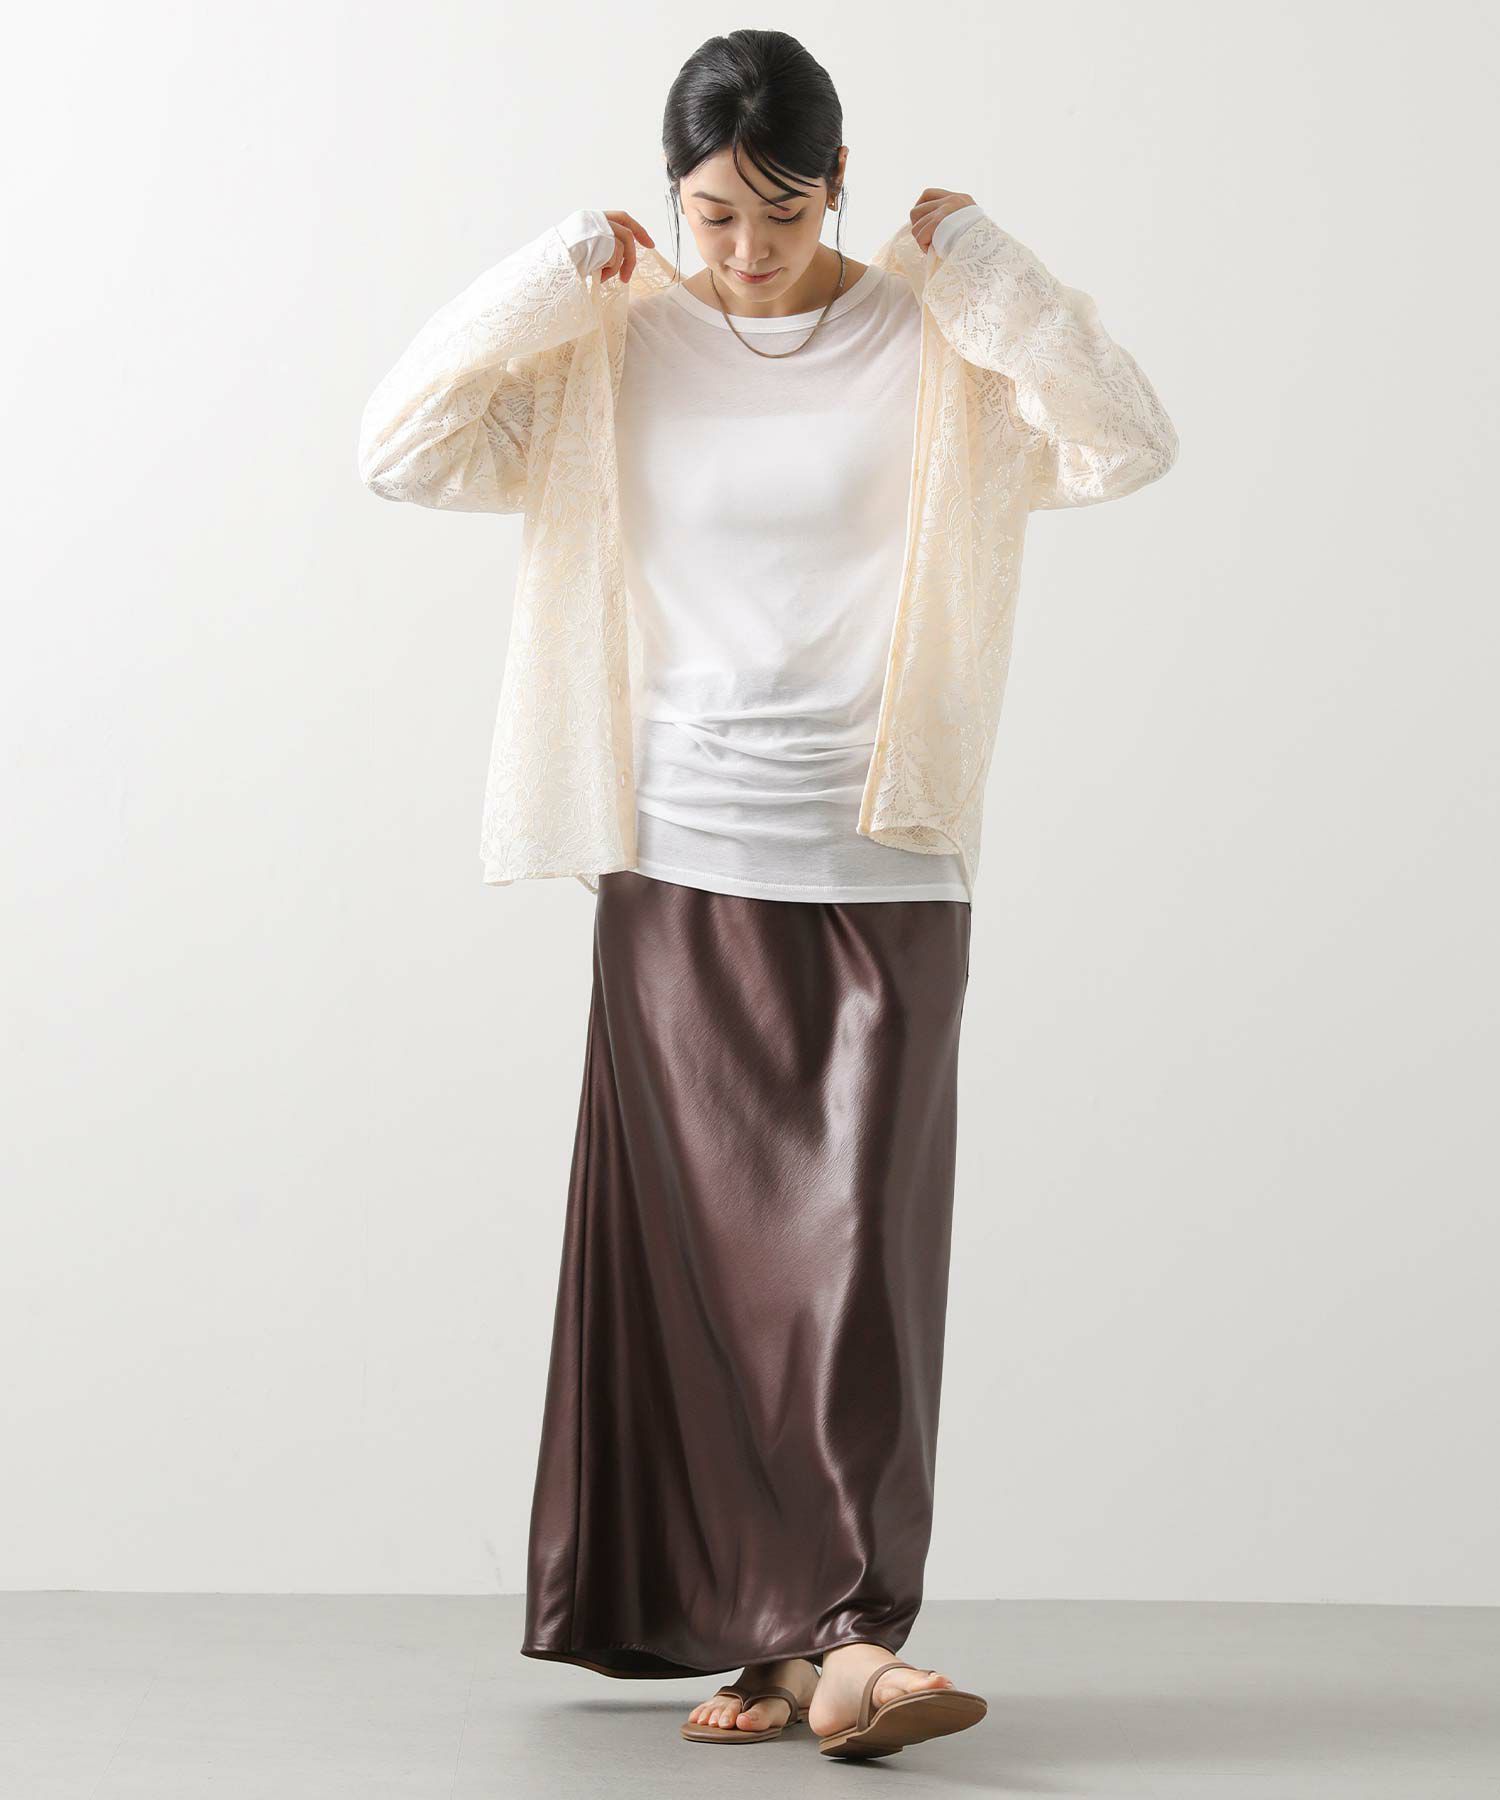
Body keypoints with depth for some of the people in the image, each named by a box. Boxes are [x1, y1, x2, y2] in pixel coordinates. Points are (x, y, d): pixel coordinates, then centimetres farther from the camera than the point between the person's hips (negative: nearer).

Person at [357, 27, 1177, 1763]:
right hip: (679, 860, 1)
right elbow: (402, 447, -2)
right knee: (700, 1245, 0)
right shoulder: (616, 349, 4)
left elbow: (1131, 445, -8)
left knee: (859, 1241, -8)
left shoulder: (932, 344, 1)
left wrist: (985, 270, -11)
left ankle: (843, 1638, -9)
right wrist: (557, 276, -6)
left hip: (881, 870, -1)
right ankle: (764, 1632, 7)